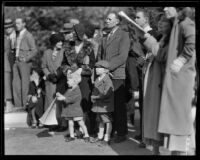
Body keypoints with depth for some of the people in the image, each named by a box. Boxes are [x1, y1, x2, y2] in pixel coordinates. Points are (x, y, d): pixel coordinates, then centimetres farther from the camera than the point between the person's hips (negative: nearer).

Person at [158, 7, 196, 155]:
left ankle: (181, 150, 0)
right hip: (173, 77, 9)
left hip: (181, 76, -9)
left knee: (179, 114, -5)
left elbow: (192, 41, -29)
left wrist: (180, 61, -26)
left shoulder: (185, 22, -10)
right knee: (173, 115, 11)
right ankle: (176, 148, 17)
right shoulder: (176, 25, 18)